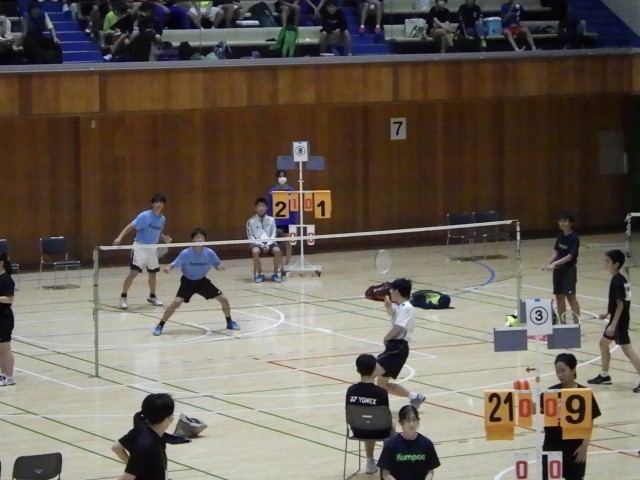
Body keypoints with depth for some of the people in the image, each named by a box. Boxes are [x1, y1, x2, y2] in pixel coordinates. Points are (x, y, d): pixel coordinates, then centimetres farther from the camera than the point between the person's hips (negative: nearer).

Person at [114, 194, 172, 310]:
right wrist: (120, 237, -32)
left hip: (152, 248, 6)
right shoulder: (144, 216, -16)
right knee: (133, 272, -13)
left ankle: (152, 296, 34)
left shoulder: (162, 219, 4)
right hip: (140, 247, -6)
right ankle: (123, 298, -5)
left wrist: (165, 238, 0)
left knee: (153, 273, 14)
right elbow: (130, 227, -19)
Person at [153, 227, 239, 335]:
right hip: (188, 282, -3)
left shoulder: (209, 253, -17)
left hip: (202, 281, 3)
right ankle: (160, 326, -9)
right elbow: (173, 265, -19)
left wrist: (221, 267, -30)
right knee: (176, 302, -23)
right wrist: (168, 268, -43)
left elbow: (218, 266, -5)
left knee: (224, 300, -2)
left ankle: (229, 322, 24)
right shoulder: (185, 253, -24)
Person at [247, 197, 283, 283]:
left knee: (277, 250, -30)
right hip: (257, 243, -1)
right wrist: (260, 244, -13)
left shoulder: (271, 219, 8)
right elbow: (251, 237, 2)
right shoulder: (251, 221, 4)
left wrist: (268, 245, -12)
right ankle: (259, 274, -17)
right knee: (255, 251, -35)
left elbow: (273, 235, 6)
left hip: (269, 243, 1)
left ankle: (276, 274, -13)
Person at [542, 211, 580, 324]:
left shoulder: (574, 238, -15)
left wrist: (555, 263, -26)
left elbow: (570, 256, -19)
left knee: (570, 296, -10)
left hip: (569, 270, -7)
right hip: (558, 270, 7)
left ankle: (576, 323, -7)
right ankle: (563, 323, 18)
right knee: (559, 296, 10)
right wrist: (548, 263, -1)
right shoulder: (560, 236, 7)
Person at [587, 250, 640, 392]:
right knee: (603, 343, 20)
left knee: (627, 349, -11)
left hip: (619, 321, -10)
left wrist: (613, 324, -24)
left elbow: (620, 304, -23)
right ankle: (604, 375, 30)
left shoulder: (617, 281, -20)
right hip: (616, 319, 10)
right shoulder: (620, 279, 8)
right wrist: (607, 314, 19)